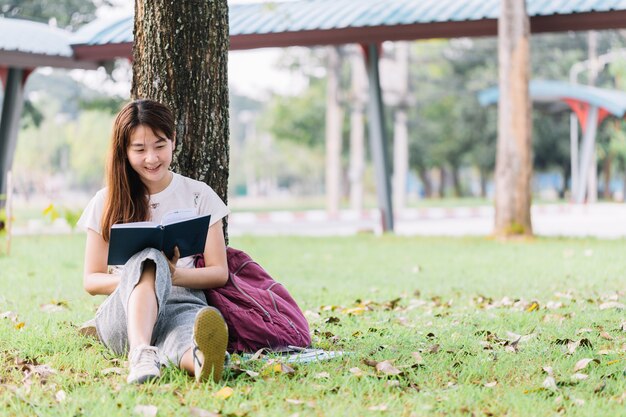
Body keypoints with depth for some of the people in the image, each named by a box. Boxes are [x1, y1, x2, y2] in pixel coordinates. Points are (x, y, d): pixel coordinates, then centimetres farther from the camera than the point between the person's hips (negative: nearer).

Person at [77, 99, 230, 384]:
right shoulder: (107, 202, 11)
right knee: (148, 258, -36)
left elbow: (219, 273, 8)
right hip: (123, 315, 0)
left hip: (183, 307, 0)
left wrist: (173, 275, -13)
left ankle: (199, 360, -78)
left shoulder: (199, 195, 11)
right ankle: (141, 353, -62)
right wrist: (138, 277, -12)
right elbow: (91, 280, 10)